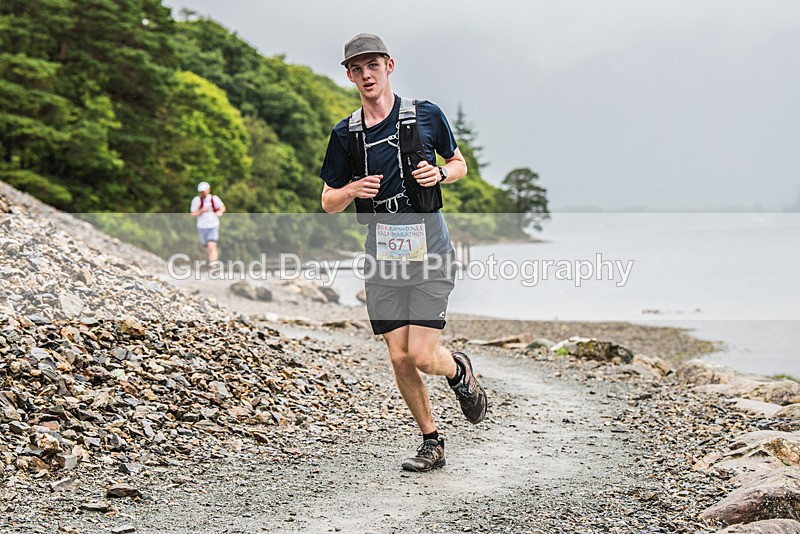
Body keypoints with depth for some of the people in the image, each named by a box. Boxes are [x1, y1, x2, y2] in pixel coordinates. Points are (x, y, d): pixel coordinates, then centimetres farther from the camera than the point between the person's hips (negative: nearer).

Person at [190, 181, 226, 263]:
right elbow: (193, 214, -5)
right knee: (207, 248, 13)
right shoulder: (196, 200, -7)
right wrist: (200, 211, -26)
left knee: (212, 246, -18)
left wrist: (219, 212, -18)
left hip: (213, 227, -2)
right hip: (202, 228, 2)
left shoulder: (214, 199, -8)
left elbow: (223, 208, 6)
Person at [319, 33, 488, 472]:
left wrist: (440, 174, -8)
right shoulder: (345, 134, 6)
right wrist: (353, 191, -11)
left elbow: (459, 164, 15)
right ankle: (431, 442, 19)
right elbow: (328, 203, 11)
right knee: (400, 358, 2)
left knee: (423, 357, -10)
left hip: (429, 253, -3)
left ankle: (460, 371, 26)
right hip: (382, 255, 3)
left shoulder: (426, 114, 1)